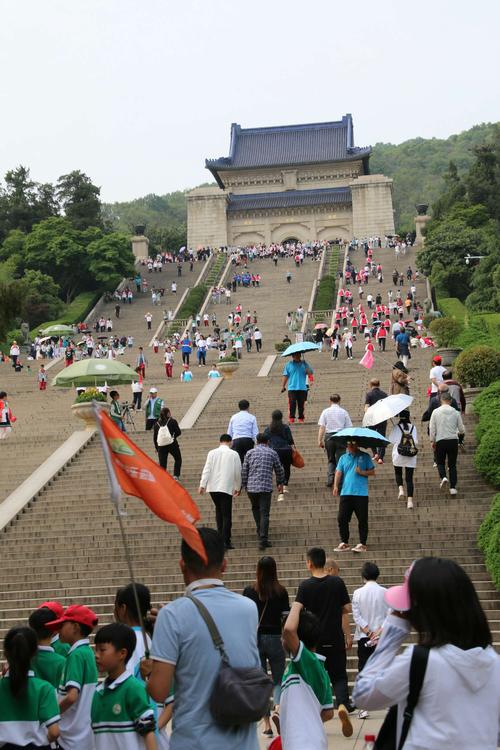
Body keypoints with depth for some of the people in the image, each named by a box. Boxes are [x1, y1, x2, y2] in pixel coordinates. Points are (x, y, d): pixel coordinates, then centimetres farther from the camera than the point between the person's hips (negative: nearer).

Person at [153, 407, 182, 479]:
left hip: (161, 446, 2)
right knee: (178, 459, 19)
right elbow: (178, 432, -3)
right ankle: (176, 475, 8)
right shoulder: (172, 421, -3)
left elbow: (154, 437, 8)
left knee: (162, 463, 5)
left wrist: (156, 447, 15)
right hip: (172, 445, -2)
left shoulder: (156, 424, 7)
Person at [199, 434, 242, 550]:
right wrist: (238, 487, 15)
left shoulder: (212, 453, 3)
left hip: (213, 487, 3)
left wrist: (202, 485, -3)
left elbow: (207, 470, -2)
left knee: (219, 511, 20)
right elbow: (238, 472, 3)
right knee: (226, 515, 0)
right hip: (227, 488, -3)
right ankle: (226, 541, -5)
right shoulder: (234, 454, 0)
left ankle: (220, 536, 16)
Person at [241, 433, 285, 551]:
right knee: (264, 514, -1)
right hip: (266, 488, -2)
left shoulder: (250, 453, 7)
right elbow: (279, 470, 14)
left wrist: (244, 485, 18)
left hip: (251, 487, 2)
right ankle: (263, 540, -7)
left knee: (255, 509, 25)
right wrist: (280, 483, 30)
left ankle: (260, 533, 22)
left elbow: (244, 471, 7)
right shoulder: (272, 453, 6)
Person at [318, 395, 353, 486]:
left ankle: (330, 477, -4)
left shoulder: (325, 411, 4)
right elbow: (348, 427, 4)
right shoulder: (344, 412, 4)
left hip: (329, 436, 1)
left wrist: (320, 440, -1)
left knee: (331, 460, 15)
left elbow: (322, 427, -1)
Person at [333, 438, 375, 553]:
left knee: (362, 520, 0)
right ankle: (344, 543, 11)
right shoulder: (343, 458, 12)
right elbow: (338, 472, 4)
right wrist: (336, 486, -10)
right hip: (346, 493, 2)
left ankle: (362, 544, 8)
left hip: (361, 493, -2)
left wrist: (362, 472, -13)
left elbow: (372, 472, 5)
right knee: (342, 518, -1)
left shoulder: (365, 457, 6)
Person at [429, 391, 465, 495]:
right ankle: (453, 487, 7)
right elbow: (462, 429, 4)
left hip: (440, 441, -1)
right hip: (453, 440, 1)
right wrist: (458, 432, 27)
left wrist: (432, 441, 8)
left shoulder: (436, 412, -4)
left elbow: (432, 428, -3)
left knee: (440, 462, 15)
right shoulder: (455, 412, -1)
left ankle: (443, 477, -13)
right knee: (452, 465, 10)